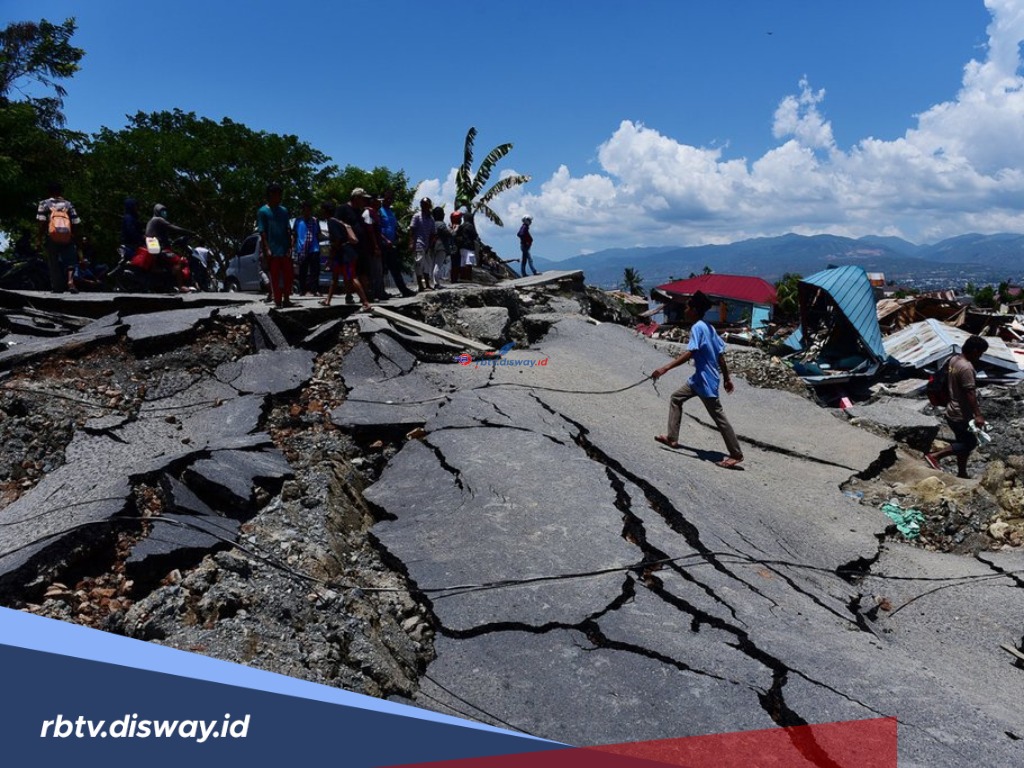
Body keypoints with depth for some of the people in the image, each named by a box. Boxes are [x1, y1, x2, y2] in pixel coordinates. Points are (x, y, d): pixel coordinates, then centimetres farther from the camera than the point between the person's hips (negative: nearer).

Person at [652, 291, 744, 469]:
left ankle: (736, 455, 5)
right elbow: (720, 355, 12)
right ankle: (672, 438, 21)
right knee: (676, 398, 17)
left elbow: (689, 353, -30)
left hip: (706, 381, -10)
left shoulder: (697, 328, -18)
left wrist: (665, 368, -33)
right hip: (700, 378, 10)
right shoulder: (707, 327, 10)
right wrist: (727, 378, 19)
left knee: (718, 417, -3)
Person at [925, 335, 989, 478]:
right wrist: (978, 415, -25)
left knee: (964, 442, 18)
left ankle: (962, 474, 28)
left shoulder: (955, 360, 4)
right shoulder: (966, 367, -25)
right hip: (960, 415, -10)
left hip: (954, 411, 10)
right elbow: (970, 393, -26)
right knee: (970, 443, 2)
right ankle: (935, 456, -3)